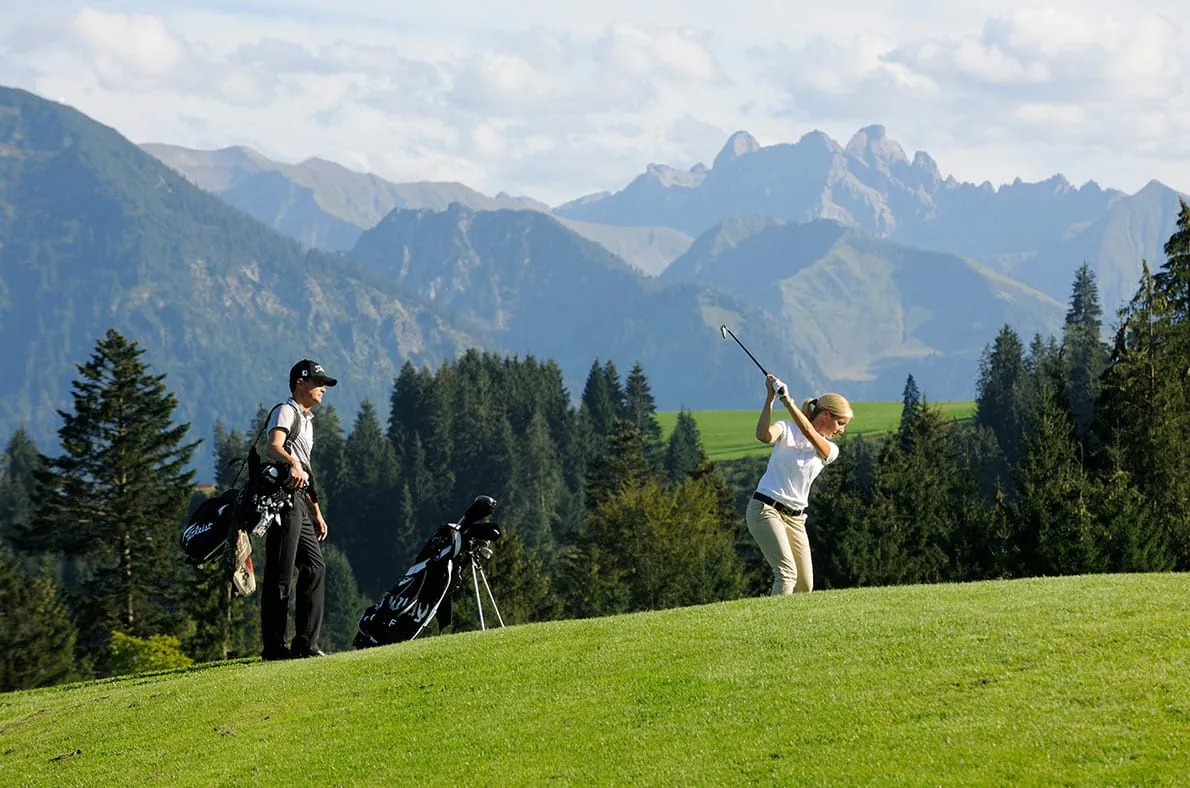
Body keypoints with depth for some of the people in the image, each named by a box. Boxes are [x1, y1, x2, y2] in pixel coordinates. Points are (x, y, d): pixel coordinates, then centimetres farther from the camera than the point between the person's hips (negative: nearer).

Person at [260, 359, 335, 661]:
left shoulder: (307, 420, 26)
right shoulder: (285, 411, -4)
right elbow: (274, 446, -24)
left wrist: (316, 512, 26)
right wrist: (292, 463, -44)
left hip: (299, 501, 10)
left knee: (315, 568, 9)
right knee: (280, 574, -10)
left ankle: (305, 643, 12)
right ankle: (273, 645, -10)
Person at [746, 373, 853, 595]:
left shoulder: (830, 450, 7)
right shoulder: (787, 429, 1)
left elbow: (810, 434, -15)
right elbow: (764, 435, -23)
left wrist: (787, 402, -27)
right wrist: (770, 398, -28)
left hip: (795, 518, 6)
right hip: (766, 509, -6)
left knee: (805, 585, 3)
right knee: (787, 573, -22)